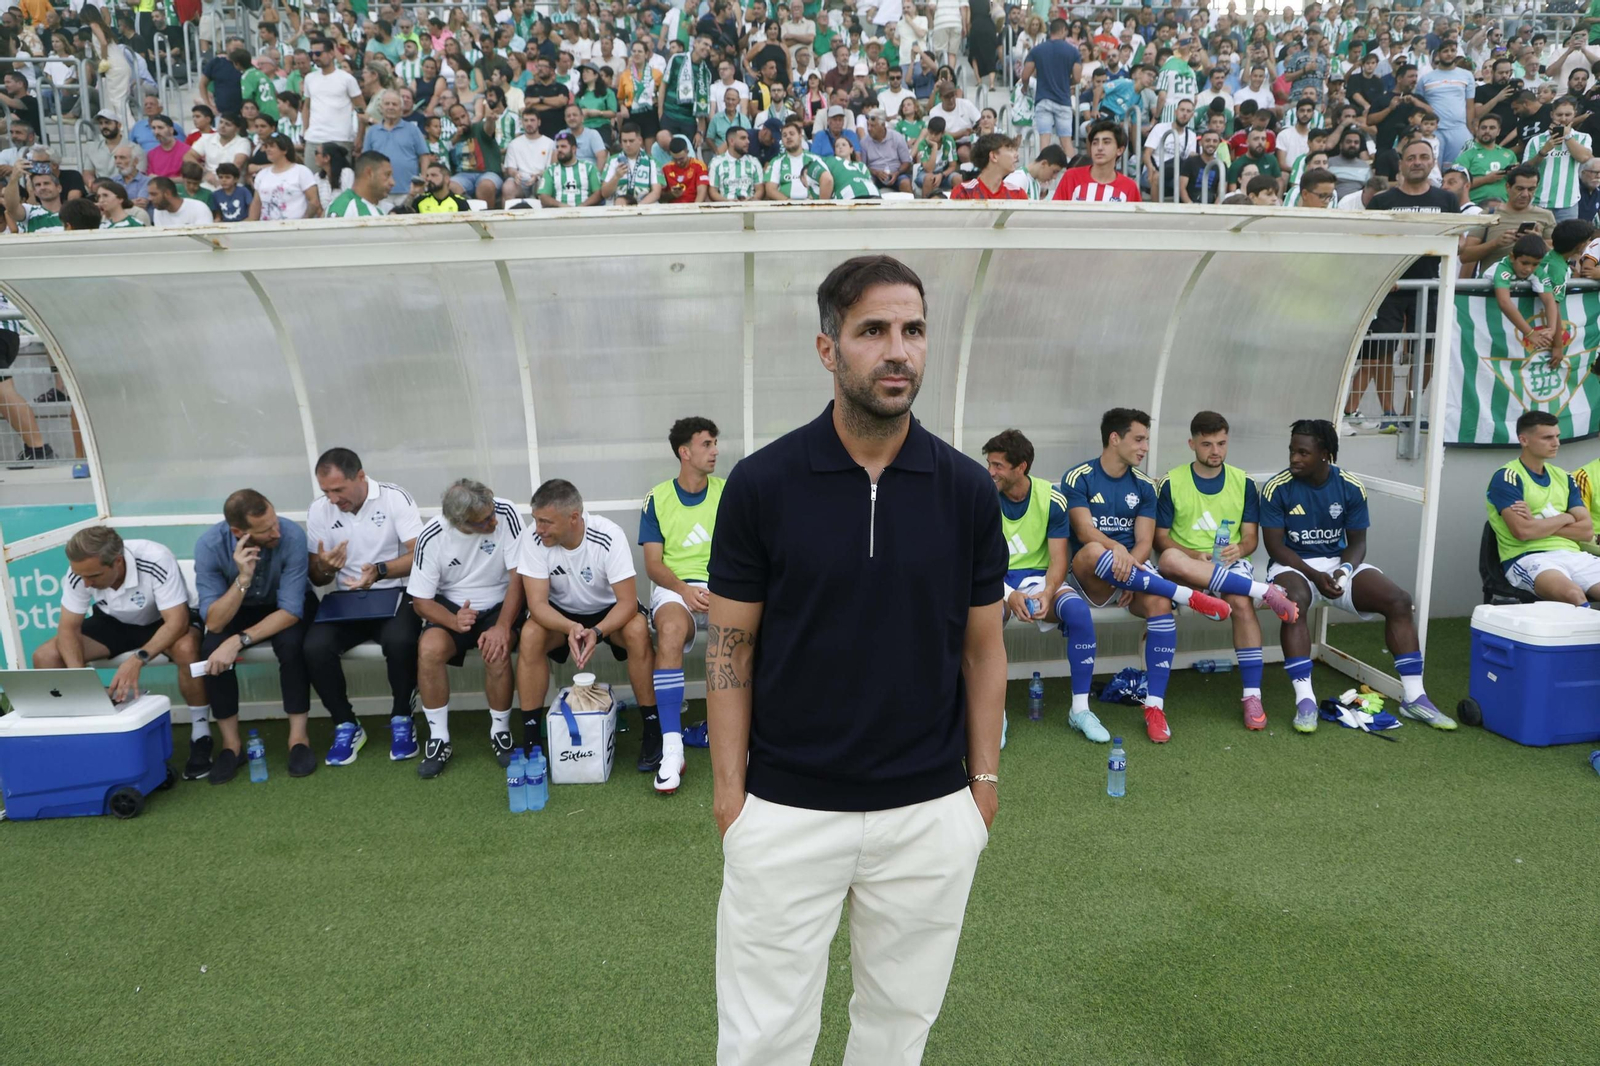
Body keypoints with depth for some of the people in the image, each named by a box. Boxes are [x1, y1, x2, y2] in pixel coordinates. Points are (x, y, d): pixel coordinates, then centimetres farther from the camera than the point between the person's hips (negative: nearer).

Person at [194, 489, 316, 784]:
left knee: (291, 643, -33)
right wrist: (243, 579, -42)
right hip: (237, 609, 1)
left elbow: (290, 610, -29)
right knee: (212, 649, -27)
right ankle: (231, 743, -10)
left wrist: (240, 641, -38)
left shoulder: (292, 536, -31)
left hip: (286, 607, -1)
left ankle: (298, 737, -17)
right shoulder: (209, 545, -26)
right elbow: (214, 623, -28)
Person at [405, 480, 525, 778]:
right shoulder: (431, 538, -16)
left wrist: (502, 626, -28)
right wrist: (454, 621, -29)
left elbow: (518, 577, -17)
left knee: (496, 649, -31)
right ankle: (438, 740, -11)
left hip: (500, 604, -1)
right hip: (452, 607, 1)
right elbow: (421, 600, -9)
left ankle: (501, 733, -7)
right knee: (429, 649, -28)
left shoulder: (506, 513, -20)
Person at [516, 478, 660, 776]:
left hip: (609, 611, -1)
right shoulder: (534, 539, -23)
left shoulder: (609, 536, -28)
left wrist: (597, 632, -45)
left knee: (638, 631, -32)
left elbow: (628, 601, -27)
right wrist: (571, 628, -44)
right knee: (530, 635, -29)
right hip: (561, 615, 2)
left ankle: (653, 731, -16)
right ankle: (530, 739, -16)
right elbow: (537, 603, -24)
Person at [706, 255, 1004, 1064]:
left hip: (929, 811, 2)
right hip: (786, 810, -1)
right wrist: (729, 786, -5)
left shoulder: (967, 489, -2)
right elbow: (730, 644, -3)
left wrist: (985, 776, 4)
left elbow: (982, 646, 6)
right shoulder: (761, 482, -8)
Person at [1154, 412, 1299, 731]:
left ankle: (1252, 695, -25)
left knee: (1241, 602, -34)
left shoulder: (1243, 483, 8)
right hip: (1185, 564, -1)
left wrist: (1240, 550, -16)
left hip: (1230, 564, 1)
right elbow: (1160, 537, 0)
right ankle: (1265, 592, -33)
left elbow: (1250, 538, 8)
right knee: (1170, 559, -39)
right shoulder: (1172, 482, 1)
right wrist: (1193, 555, -17)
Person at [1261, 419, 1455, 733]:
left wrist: (1345, 571, -21)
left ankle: (1414, 697, -8)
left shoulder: (1351, 488, -4)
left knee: (1399, 600, -17)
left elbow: (1357, 542, 1)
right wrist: (1315, 576, -23)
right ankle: (1305, 700, -35)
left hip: (1339, 562, 3)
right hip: (1293, 564, -3)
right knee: (1294, 602, -37)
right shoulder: (1277, 489, -12)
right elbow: (1275, 545, -11)